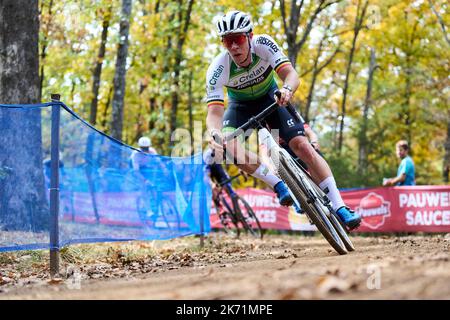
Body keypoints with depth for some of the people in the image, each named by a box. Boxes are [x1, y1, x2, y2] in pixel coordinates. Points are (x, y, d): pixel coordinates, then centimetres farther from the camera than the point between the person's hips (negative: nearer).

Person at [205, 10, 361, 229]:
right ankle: (281, 186, -19)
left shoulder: (263, 44, -30)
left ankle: (340, 207, -13)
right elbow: (214, 111, -35)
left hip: (271, 98, 0)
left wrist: (287, 89, -63)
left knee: (302, 146, -17)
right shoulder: (218, 69, -30)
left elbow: (291, 74, -39)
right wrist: (214, 133, -58)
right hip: (241, 106, 0)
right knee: (231, 147, -31)